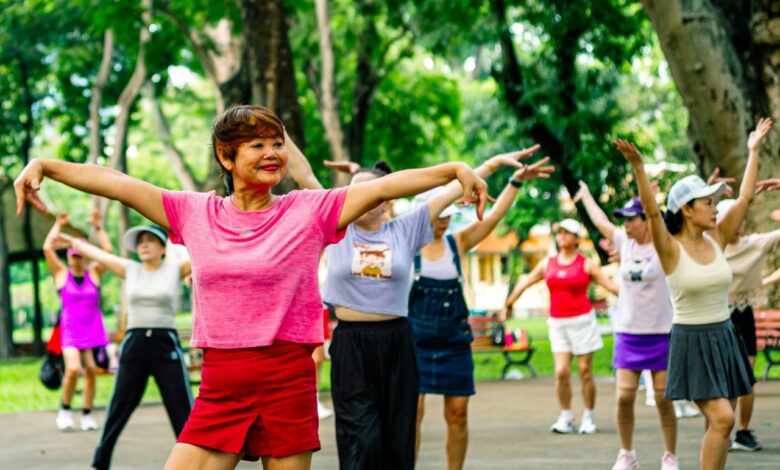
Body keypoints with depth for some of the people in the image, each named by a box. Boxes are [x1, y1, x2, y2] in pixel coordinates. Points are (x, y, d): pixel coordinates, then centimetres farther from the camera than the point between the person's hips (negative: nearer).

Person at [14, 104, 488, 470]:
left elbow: (387, 186, -8)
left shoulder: (310, 211, -1)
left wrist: (455, 169, -18)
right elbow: (113, 182, 5)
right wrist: (43, 165, -1)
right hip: (221, 383, 2)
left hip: (288, 378, -2)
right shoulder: (195, 212, 6)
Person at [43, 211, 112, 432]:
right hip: (70, 331, -2)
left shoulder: (94, 273, 6)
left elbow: (107, 250, -1)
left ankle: (87, 414, 9)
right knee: (73, 369, -18)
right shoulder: (61, 274, 4)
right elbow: (48, 248, -5)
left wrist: (98, 227, -1)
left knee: (91, 371, -1)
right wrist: (58, 226, 1)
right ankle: (65, 409, 0)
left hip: (93, 329, 2)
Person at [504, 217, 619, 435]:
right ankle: (566, 417, 3)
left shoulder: (586, 264, 0)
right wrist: (508, 305, 23)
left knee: (585, 371, 1)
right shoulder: (547, 263, 9)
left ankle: (588, 417, 10)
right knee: (561, 372, -6)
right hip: (557, 323, 2)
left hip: (582, 320, -2)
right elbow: (524, 283, 19)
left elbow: (610, 285, 0)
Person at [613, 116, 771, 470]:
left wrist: (753, 151, 12)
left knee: (720, 423, 6)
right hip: (692, 341, -6)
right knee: (721, 418, -16)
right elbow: (652, 212, -27)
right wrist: (638, 167, -39)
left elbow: (745, 198, 8)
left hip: (724, 338, 6)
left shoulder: (717, 240, 4)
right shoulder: (671, 249, -11)